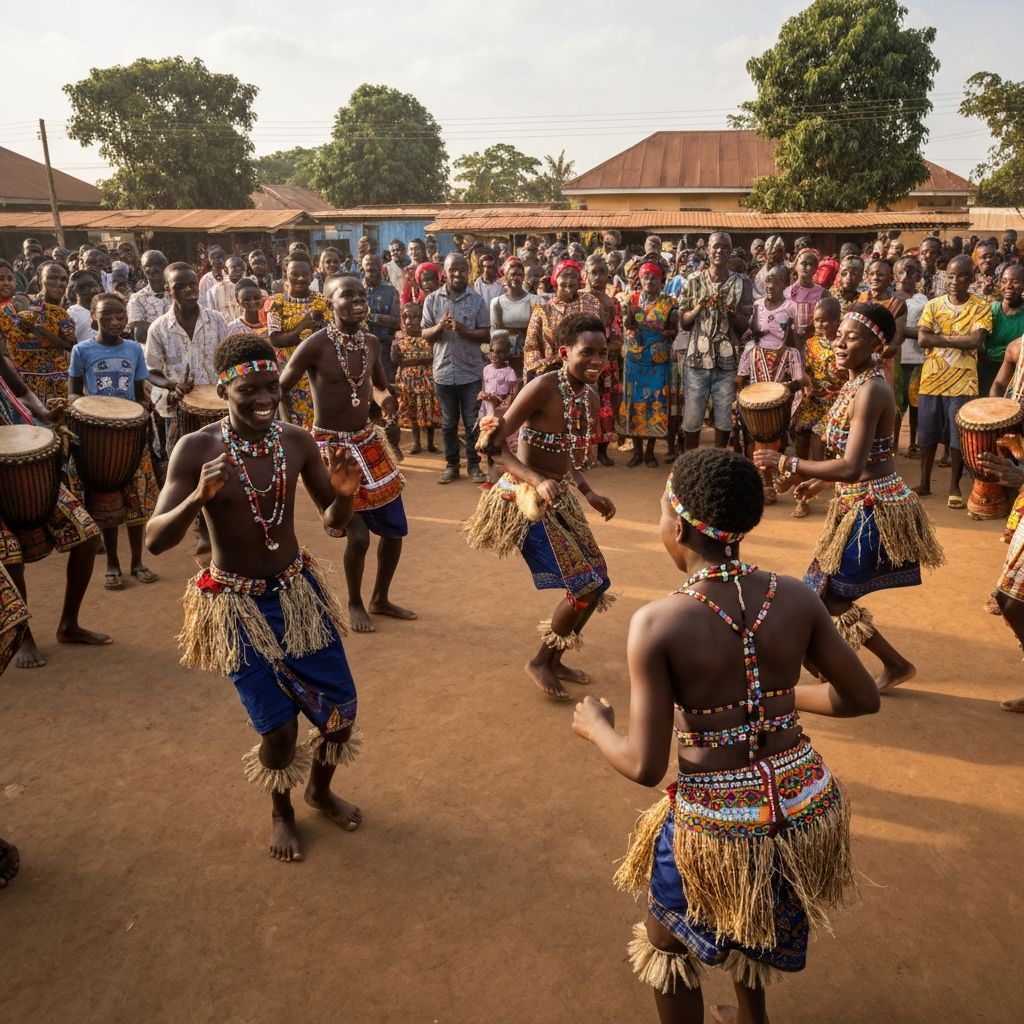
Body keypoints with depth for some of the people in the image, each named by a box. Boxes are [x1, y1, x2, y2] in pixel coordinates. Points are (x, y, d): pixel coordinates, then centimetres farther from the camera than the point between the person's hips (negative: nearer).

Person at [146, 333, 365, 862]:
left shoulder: (297, 441, -8)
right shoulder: (196, 449, -17)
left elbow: (334, 522, 2)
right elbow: (155, 541, -20)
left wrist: (344, 494, -21)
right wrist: (198, 498, -38)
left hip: (298, 590, 4)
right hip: (237, 604, -4)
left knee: (341, 709, 8)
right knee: (279, 728, -4)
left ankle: (321, 791, 41)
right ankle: (281, 811, 30)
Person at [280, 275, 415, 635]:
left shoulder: (371, 343, 1)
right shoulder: (316, 345, -17)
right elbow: (277, 392, -13)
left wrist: (389, 403, -6)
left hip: (369, 442, 6)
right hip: (332, 447, -6)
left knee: (395, 528, 9)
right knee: (358, 535, -9)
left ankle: (380, 599, 31)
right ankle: (354, 604, 20)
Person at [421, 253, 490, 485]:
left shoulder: (477, 300, -1)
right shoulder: (432, 300, 2)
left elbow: (485, 334, -3)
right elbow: (425, 334, 3)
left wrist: (463, 331, -19)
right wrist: (440, 326, -18)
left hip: (471, 372, -1)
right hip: (444, 372, 1)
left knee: (473, 422, 5)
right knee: (448, 422, 11)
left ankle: (474, 465, 17)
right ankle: (451, 464, 21)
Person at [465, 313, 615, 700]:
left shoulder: (591, 397, 4)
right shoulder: (543, 387, -20)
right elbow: (494, 443, -22)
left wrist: (589, 494, 7)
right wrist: (538, 482, -33)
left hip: (560, 496, 8)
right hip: (527, 498, -8)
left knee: (597, 581, 10)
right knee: (586, 585, -9)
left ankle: (554, 661, 29)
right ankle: (539, 661, 14)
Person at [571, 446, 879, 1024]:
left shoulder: (658, 624, -22)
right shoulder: (796, 599, -9)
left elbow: (645, 767, -19)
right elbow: (863, 698, 2)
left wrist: (595, 727, 1)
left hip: (717, 820, -4)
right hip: (804, 803, 5)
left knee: (669, 941, 27)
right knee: (755, 916, 36)